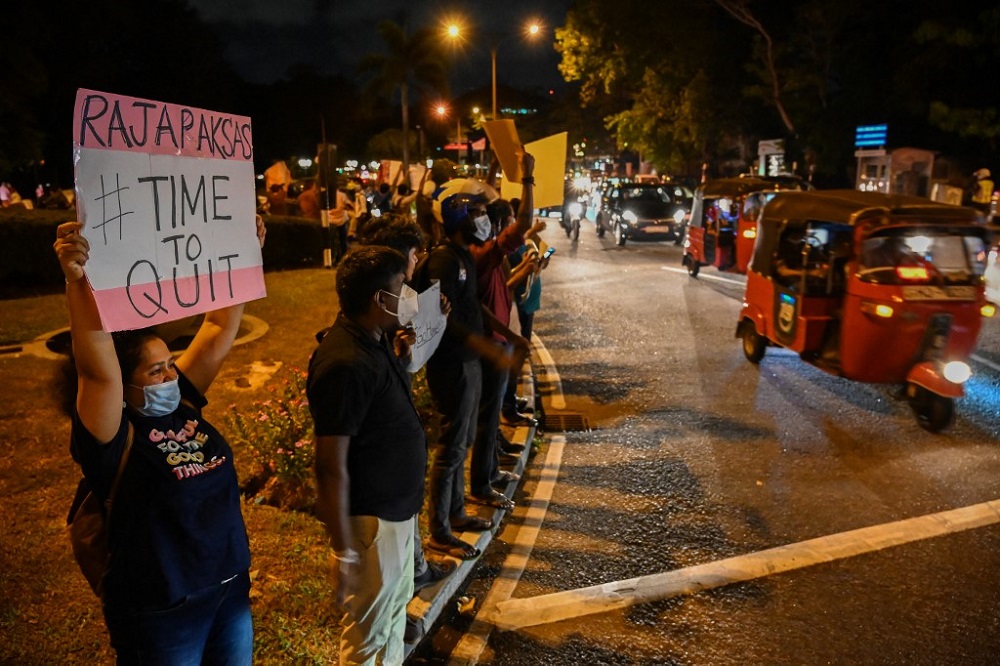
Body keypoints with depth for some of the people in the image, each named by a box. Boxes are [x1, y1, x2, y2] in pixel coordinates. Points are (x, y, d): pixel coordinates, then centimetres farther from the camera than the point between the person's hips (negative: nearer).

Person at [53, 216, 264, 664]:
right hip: (163, 613, -6)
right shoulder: (114, 441, -20)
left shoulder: (182, 404, -3)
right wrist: (77, 281, -50)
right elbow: (99, 371, -39)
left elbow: (221, 328, -2)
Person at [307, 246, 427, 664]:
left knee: (396, 605, 27)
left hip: (397, 508, 10)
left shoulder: (375, 341, 1)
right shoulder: (346, 364, -28)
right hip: (371, 519, -9)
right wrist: (343, 553, -24)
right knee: (370, 630, 10)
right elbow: (332, 466, -26)